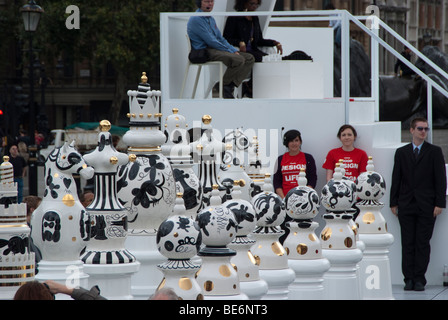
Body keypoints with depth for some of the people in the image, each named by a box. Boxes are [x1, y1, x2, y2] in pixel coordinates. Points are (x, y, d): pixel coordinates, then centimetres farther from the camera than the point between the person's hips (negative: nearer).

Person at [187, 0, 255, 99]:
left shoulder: (211, 19, 21)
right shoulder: (196, 19, -10)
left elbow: (220, 39, 24)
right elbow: (211, 41, -15)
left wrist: (234, 50, 7)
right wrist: (230, 52, -11)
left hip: (215, 49, 10)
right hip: (204, 52, -10)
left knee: (249, 58, -2)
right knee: (238, 60, -29)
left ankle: (230, 86, -13)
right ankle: (222, 86, -12)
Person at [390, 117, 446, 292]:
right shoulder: (401, 152, 11)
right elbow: (396, 178, 11)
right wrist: (394, 203, 4)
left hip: (427, 206, -2)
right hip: (406, 205, 2)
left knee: (422, 243, -3)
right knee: (408, 244, 1)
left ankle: (419, 279, 0)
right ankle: (409, 279, 4)